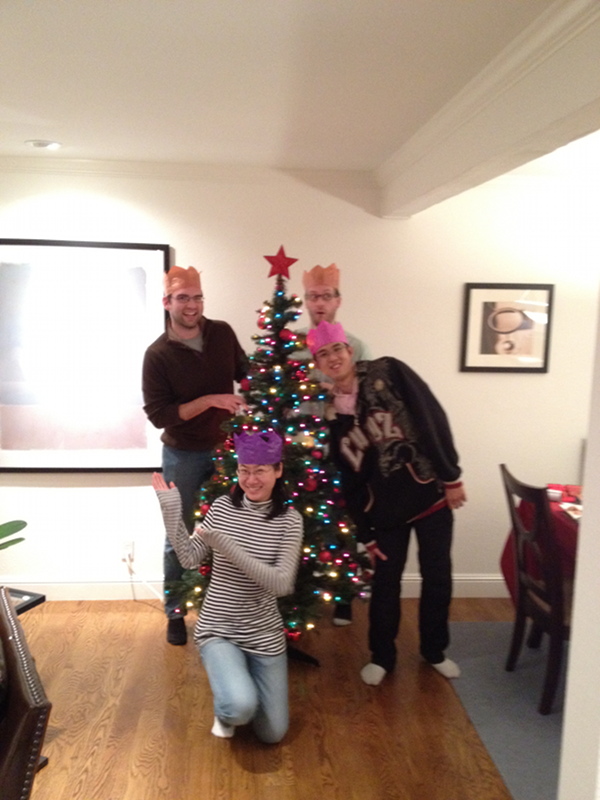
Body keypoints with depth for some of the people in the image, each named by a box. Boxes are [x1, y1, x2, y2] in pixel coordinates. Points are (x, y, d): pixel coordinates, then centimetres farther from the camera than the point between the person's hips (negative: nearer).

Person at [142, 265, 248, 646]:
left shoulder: (223, 333, -6)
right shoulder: (158, 354, -16)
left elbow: (245, 373, 10)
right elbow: (158, 415, -20)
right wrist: (210, 400, -28)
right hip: (183, 455, -3)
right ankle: (176, 613, 27)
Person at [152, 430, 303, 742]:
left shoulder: (289, 519, -11)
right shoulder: (222, 507, -5)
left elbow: (282, 583, -20)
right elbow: (190, 558, -4)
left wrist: (229, 548, -29)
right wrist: (171, 511, -14)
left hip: (264, 634, 1)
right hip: (218, 629, -1)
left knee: (272, 733, 8)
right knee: (241, 707, -27)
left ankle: (235, 680, 37)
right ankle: (225, 710, 12)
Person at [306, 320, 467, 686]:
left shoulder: (389, 373, -9)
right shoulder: (332, 414, 1)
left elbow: (432, 419, -12)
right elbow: (350, 482, 4)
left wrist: (452, 477, -13)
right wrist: (365, 535, 4)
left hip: (431, 494, -2)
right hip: (386, 509, 2)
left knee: (438, 578, 11)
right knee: (385, 584, 8)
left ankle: (435, 651, 33)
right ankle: (381, 657, 31)